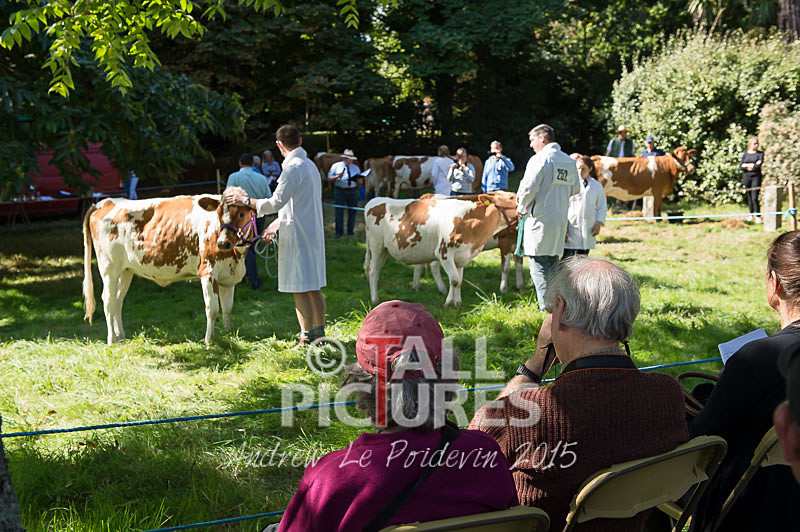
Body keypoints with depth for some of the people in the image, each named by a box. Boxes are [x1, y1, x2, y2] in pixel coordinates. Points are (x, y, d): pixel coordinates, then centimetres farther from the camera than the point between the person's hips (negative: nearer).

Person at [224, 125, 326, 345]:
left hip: (297, 236, -9)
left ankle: (308, 340, -3)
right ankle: (319, 334, 19)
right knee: (313, 288, 13)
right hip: (313, 233, 9)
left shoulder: (293, 167, -14)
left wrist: (246, 201, -8)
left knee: (300, 290, -5)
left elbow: (276, 203, -18)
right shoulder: (310, 165, 16)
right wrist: (278, 223, 29)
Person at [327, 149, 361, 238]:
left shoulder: (355, 168, 13)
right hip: (340, 190, -2)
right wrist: (337, 176, -15)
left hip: (353, 191, 3)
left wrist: (358, 179, -11)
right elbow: (329, 178, 3)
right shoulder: (336, 166, 5)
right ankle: (339, 232, 3)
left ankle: (350, 232, 14)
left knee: (352, 212, 4)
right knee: (338, 211, -4)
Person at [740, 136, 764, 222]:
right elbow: (740, 167, -1)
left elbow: (758, 166, -12)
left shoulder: (760, 154, 2)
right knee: (749, 197, 8)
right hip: (746, 177, 3)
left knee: (755, 198, -12)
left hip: (756, 177, -3)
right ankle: (751, 215, 21)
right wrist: (753, 165, -8)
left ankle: (758, 216, -5)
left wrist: (747, 165, -6)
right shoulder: (745, 154, 9)